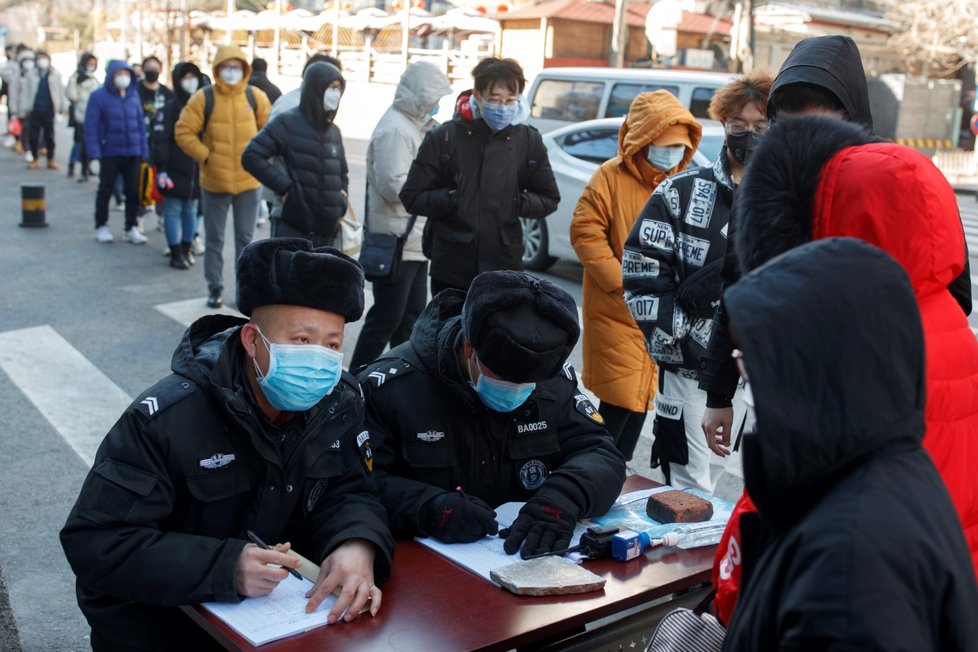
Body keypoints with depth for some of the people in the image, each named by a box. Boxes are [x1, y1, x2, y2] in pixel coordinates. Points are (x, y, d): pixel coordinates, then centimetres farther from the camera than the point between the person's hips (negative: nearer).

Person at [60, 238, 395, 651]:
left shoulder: (339, 403, -8)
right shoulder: (165, 418, -24)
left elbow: (347, 493, -9)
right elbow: (94, 543, -25)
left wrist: (356, 545, -34)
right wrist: (224, 567, -38)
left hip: (273, 598, 4)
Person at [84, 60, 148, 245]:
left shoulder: (134, 96, 5)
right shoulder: (98, 97, -7)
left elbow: (140, 124, 7)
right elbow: (91, 127, -10)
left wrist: (143, 151, 3)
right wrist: (94, 155, -16)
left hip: (133, 153, 3)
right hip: (109, 153, -3)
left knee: (133, 191, 8)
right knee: (105, 190, 9)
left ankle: (132, 227, 20)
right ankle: (101, 226, 22)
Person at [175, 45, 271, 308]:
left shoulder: (256, 97, 0)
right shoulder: (204, 98, -6)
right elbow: (184, 132, -5)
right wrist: (205, 156, -11)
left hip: (248, 181, 1)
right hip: (214, 181, -1)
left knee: (245, 237, 10)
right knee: (214, 238, 9)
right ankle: (215, 288, 21)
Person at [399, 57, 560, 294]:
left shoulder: (529, 141, 4)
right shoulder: (443, 138, -1)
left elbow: (549, 199, 13)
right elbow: (412, 197, 0)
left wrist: (519, 203, -6)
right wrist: (451, 200, -15)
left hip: (505, 270, 1)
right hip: (451, 271, -1)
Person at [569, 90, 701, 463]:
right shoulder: (612, 177, -10)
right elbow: (585, 232, -12)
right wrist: (621, 282, -15)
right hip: (616, 311, -5)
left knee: (642, 397, 13)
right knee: (619, 399, -4)